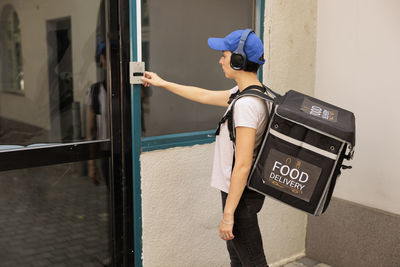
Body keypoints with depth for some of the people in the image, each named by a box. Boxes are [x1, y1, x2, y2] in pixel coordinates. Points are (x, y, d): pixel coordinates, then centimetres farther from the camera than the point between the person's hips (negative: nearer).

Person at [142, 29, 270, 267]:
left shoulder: (247, 104, -24)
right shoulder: (242, 93, 6)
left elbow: (243, 165, -26)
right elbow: (205, 96, 21)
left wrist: (228, 214, -22)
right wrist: (163, 83, 27)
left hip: (241, 194, -10)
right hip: (237, 191, 10)